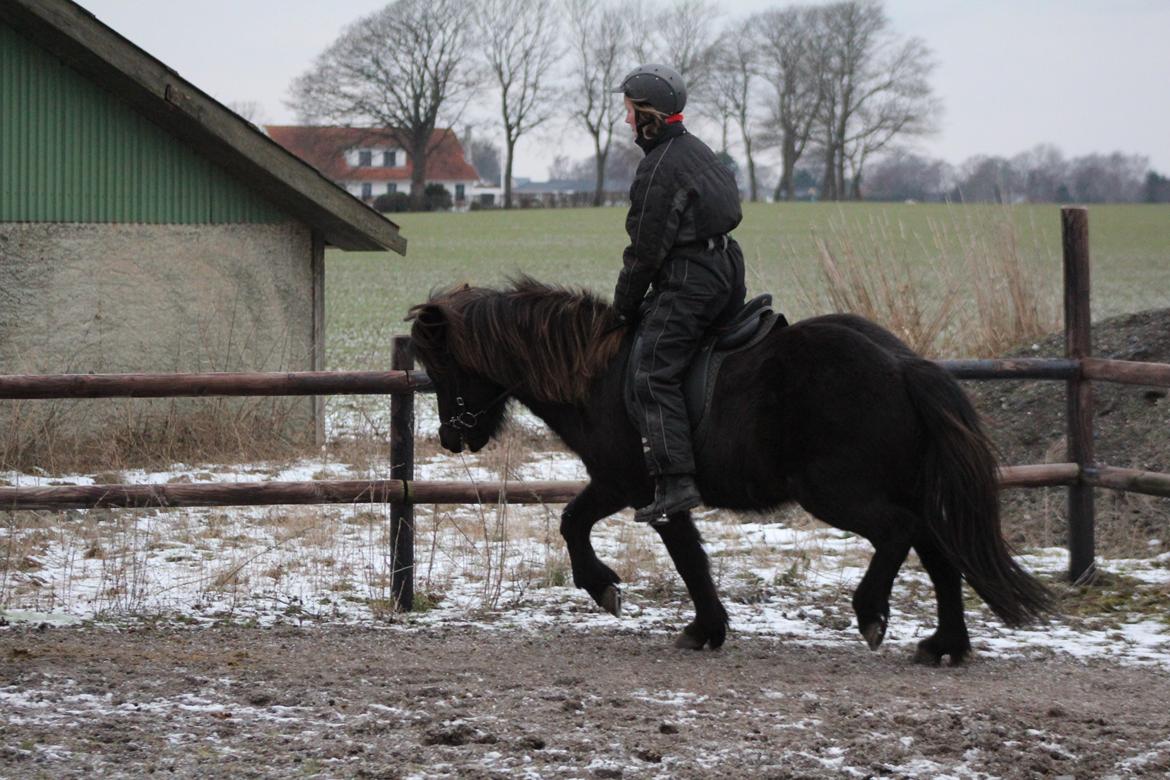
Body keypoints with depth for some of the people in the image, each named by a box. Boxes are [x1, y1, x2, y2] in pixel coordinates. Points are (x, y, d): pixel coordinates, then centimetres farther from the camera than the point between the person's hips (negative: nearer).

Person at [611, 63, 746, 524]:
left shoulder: (659, 168, -14)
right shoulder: (697, 152, 17)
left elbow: (646, 248, -14)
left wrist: (625, 304, -1)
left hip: (688, 283, -10)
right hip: (727, 269, 10)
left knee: (652, 372, -15)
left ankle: (675, 482, -25)